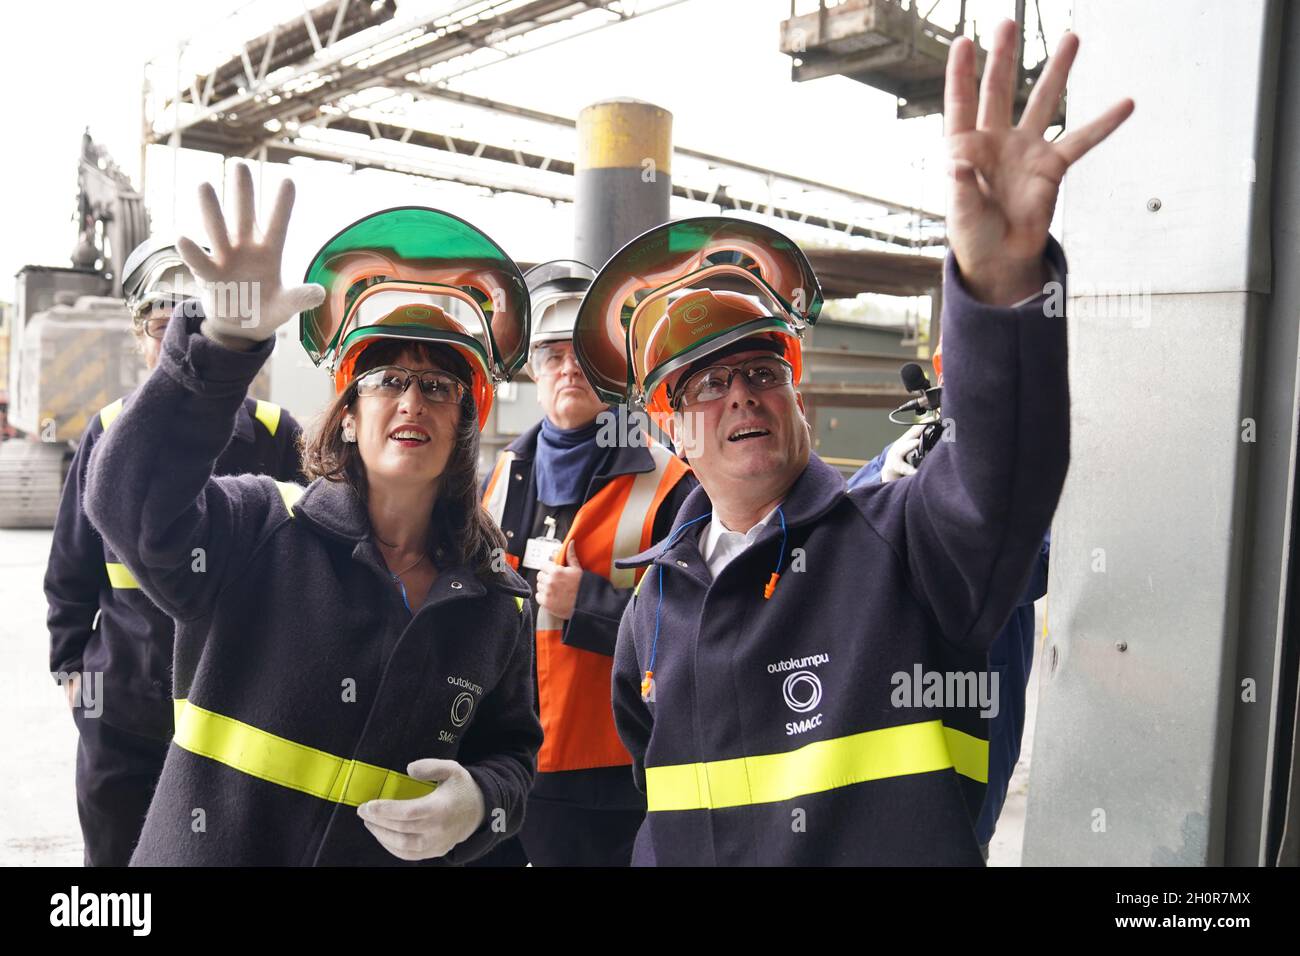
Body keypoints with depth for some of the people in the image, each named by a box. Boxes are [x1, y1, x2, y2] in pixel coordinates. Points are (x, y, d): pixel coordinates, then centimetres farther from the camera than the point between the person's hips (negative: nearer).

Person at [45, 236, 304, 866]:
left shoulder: (273, 434, -7)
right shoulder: (111, 430, -2)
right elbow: (71, 566, 7)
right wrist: (69, 661, 8)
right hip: (121, 704, 2)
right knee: (114, 851, 18)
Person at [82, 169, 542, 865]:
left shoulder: (497, 604, -2)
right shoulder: (260, 533, -12)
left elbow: (512, 748, 8)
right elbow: (131, 499, -30)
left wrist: (478, 802, -13)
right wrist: (224, 344, -42)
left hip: (405, 853, 2)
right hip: (205, 847, -2)